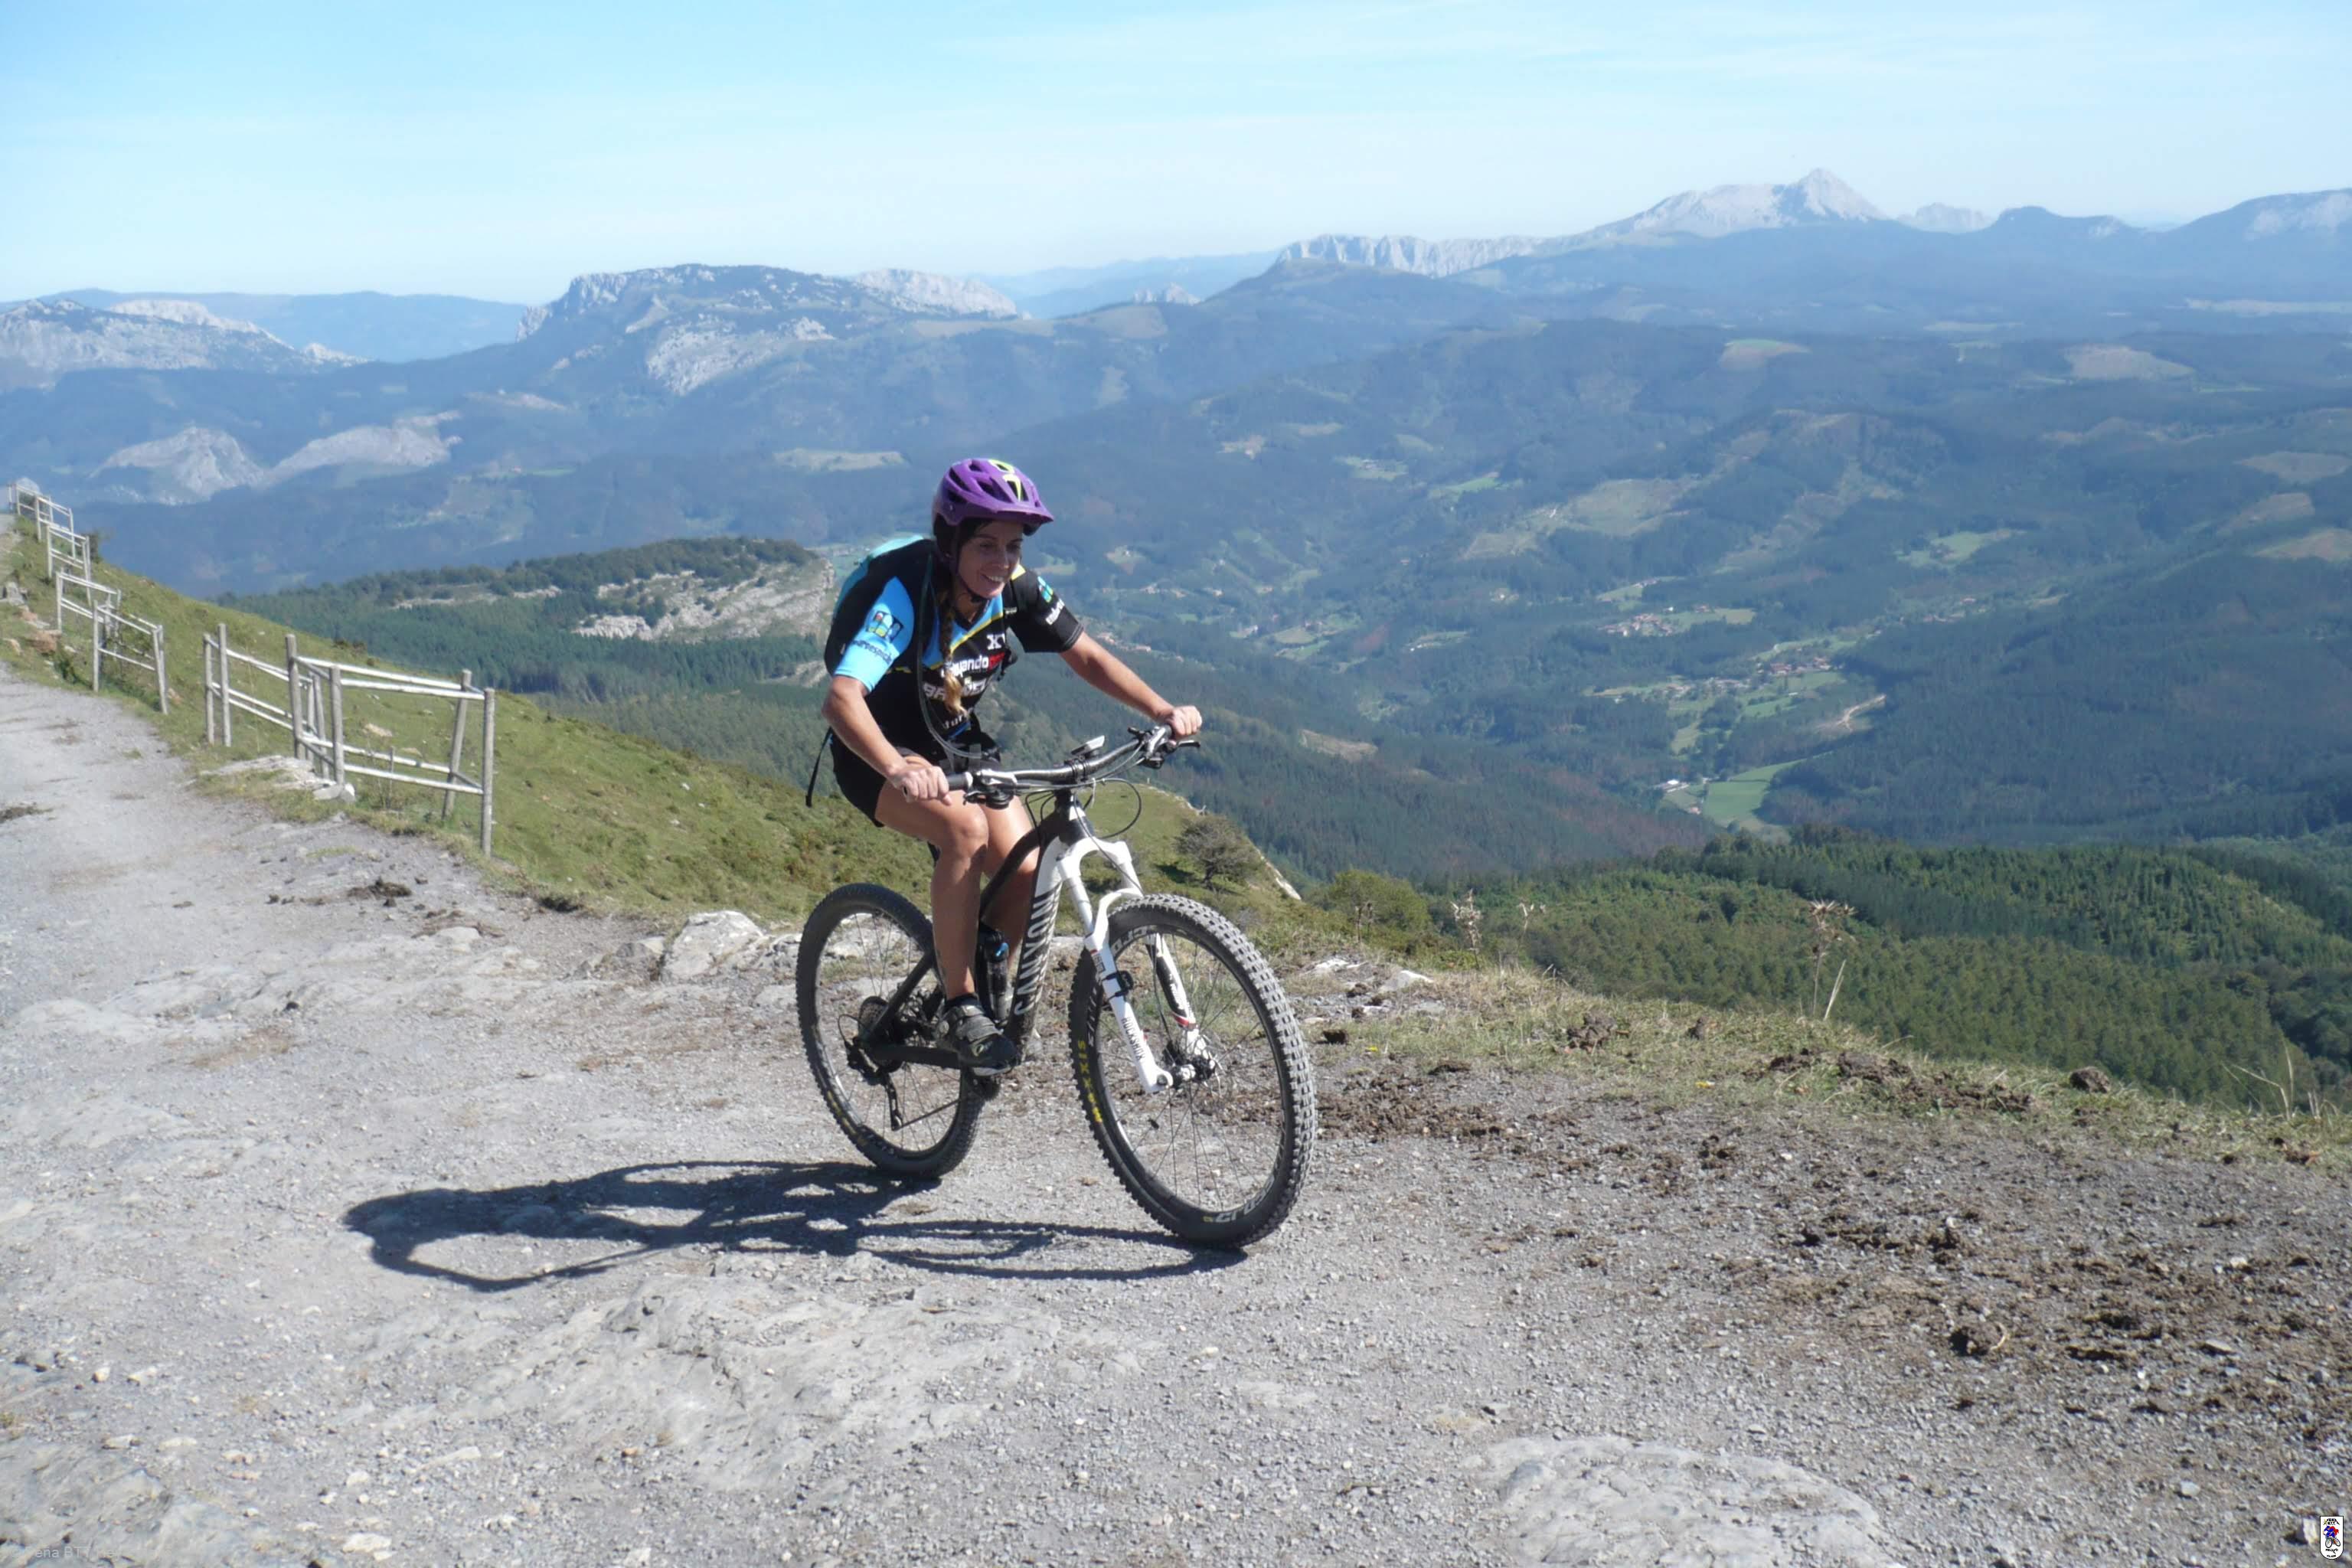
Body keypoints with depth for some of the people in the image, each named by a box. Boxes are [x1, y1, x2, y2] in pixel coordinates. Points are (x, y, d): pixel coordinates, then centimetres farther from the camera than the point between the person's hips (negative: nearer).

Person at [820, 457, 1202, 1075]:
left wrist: (1162, 710, -17)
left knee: (1027, 869, -14)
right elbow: (841, 698, -41)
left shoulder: (1018, 590, -12)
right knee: (966, 828, -34)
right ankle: (960, 1006, -20)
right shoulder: (903, 591, -29)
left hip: (956, 742, 6)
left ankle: (984, 986, 14)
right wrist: (899, 771, -59)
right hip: (880, 753, -5)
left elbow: (1087, 657, -1)